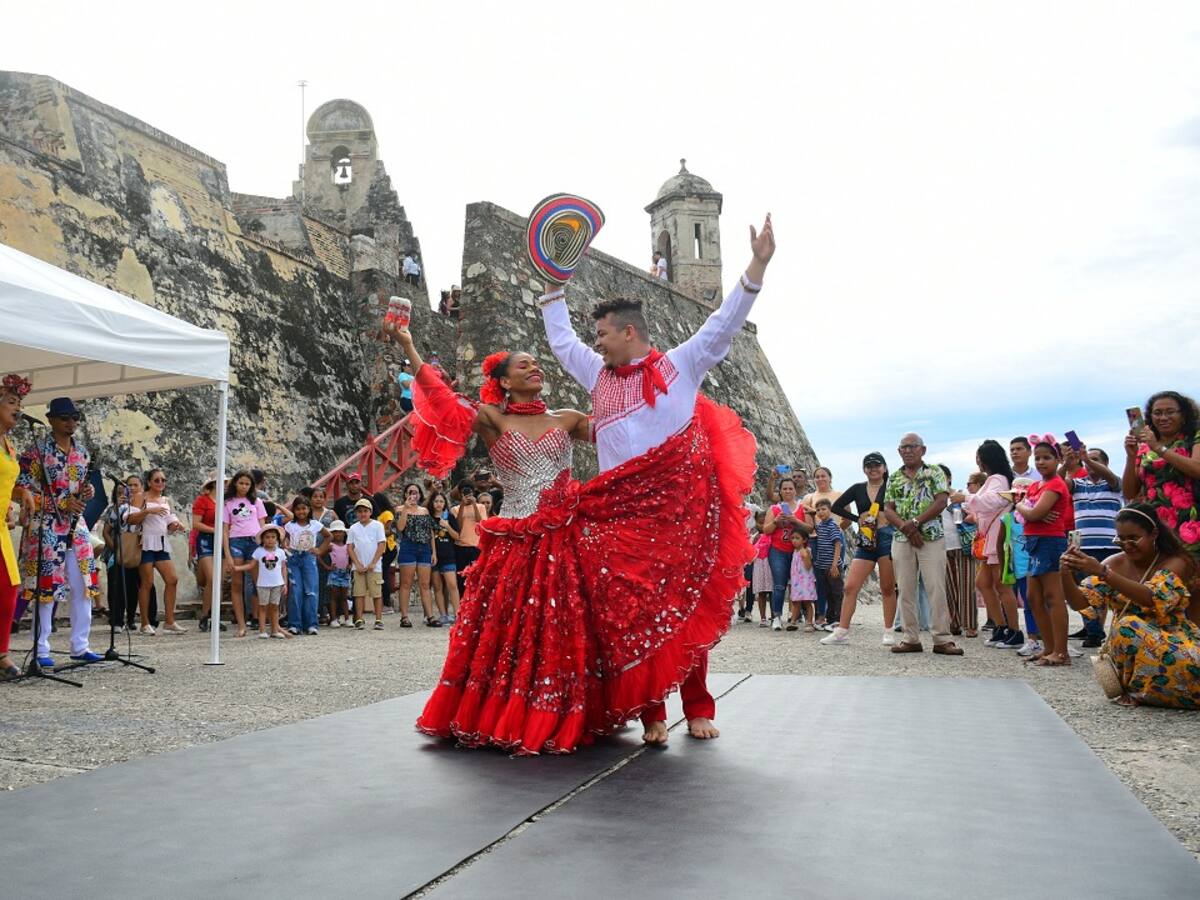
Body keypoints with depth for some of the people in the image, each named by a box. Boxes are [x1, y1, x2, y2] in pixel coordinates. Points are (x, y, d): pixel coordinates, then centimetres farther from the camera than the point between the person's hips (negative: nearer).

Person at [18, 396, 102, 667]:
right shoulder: (37, 451, -6)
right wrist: (61, 504, -17)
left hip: (76, 527, 6)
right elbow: (24, 491, -10)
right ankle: (41, 650, 6)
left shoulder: (82, 452, 12)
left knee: (85, 586, 4)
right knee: (46, 588, -4)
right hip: (46, 529, -6)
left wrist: (88, 492, -2)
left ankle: (79, 647, 13)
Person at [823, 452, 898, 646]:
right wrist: (857, 519, 5)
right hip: (865, 541, 3)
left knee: (888, 588, 3)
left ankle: (888, 633, 13)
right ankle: (842, 632, 0)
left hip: (887, 538, -3)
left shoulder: (891, 488, 1)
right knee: (850, 587, -3)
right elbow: (836, 506, 14)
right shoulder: (858, 489, 10)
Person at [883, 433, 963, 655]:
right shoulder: (894, 478, 12)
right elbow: (887, 509, 5)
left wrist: (916, 522, -16)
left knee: (937, 588, -6)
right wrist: (906, 528, -12)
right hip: (901, 540, 4)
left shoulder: (935, 473, 3)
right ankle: (911, 639, 9)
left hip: (931, 539, -3)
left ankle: (942, 639, -2)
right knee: (906, 590, 4)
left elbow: (941, 501, -9)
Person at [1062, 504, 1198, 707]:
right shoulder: (1115, 564, -2)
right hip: (1128, 643, 2)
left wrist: (1103, 573, -40)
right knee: (1127, 626, -31)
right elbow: (1079, 602, -9)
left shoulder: (1175, 563, -10)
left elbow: (1154, 599, -30)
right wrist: (1066, 574, -30)